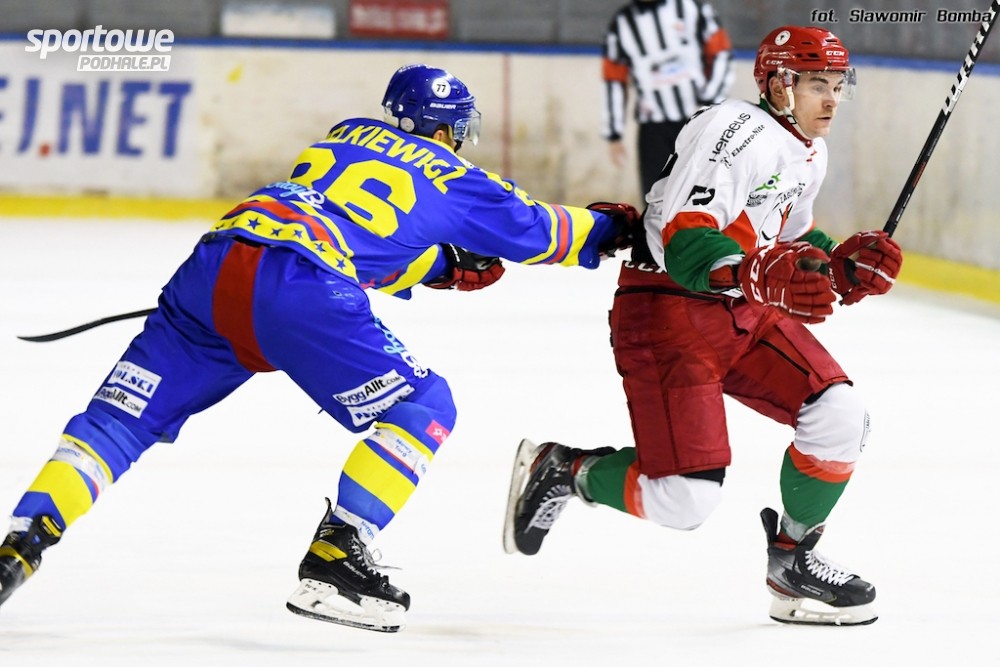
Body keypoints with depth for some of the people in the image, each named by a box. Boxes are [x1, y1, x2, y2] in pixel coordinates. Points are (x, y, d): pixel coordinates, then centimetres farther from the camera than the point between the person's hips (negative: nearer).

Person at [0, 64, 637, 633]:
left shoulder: (346, 135, 33)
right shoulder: (452, 179, 19)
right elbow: (536, 229, 30)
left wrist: (446, 264, 41)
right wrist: (609, 229, 46)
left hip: (214, 261, 6)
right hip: (296, 286, -6)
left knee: (120, 419, 11)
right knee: (425, 408, 8)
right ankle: (334, 559, -5)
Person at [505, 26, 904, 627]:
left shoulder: (811, 153, 14)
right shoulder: (736, 130, -18)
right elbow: (683, 240, -28)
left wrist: (846, 266, 5)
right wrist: (762, 278, -44)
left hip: (745, 314, 9)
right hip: (666, 308, -9)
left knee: (840, 415, -10)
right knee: (685, 498, -17)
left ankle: (793, 558, 9)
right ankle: (559, 470, 10)